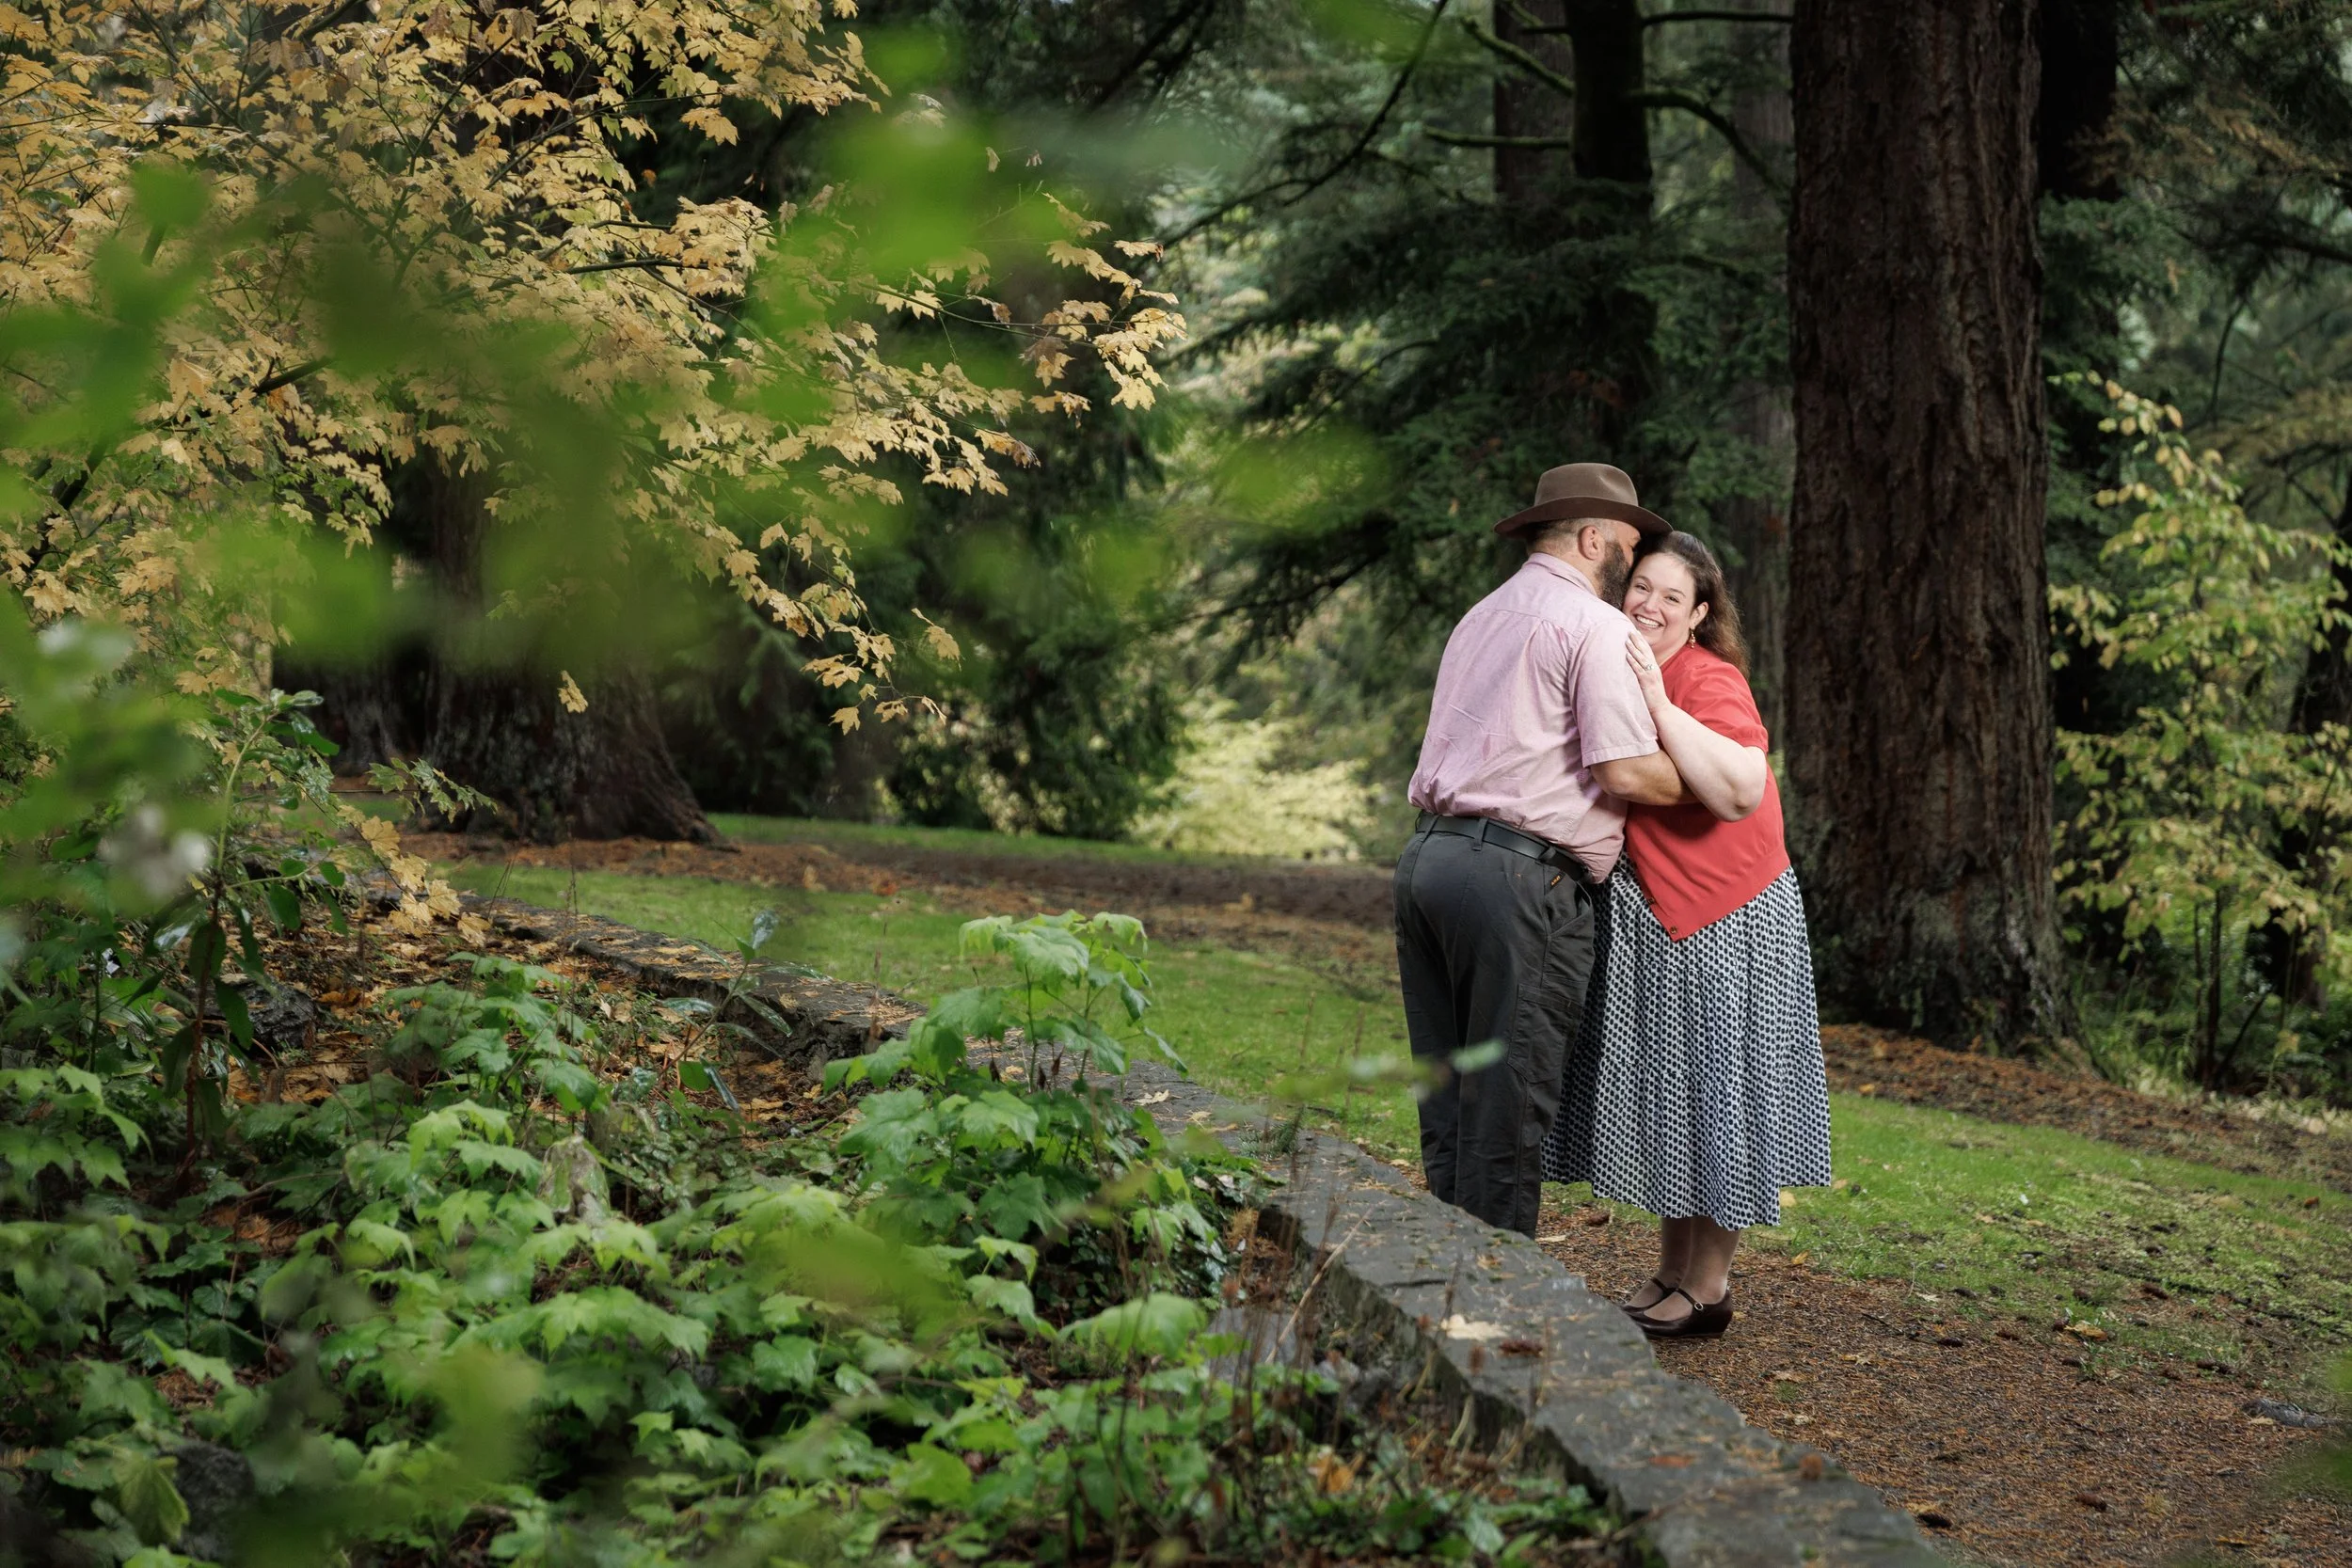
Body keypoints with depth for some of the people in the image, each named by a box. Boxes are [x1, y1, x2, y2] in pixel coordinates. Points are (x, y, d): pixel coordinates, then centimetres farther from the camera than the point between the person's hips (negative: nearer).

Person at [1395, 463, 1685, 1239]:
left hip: (1428, 853, 8)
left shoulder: (1480, 618, 24)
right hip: (1519, 875, -8)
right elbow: (1626, 772, -11)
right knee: (1508, 1109, -5)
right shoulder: (1596, 626, -3)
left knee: (1448, 1101, 10)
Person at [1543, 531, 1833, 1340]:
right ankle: (1670, 1273, 26)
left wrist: (1659, 702, -33)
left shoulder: (1710, 680, -17)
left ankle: (1707, 1287, 12)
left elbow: (1741, 790, -34)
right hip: (1650, 919, 8)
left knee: (1712, 1089, 0)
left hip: (1725, 916, -8)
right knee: (1661, 1089, 14)